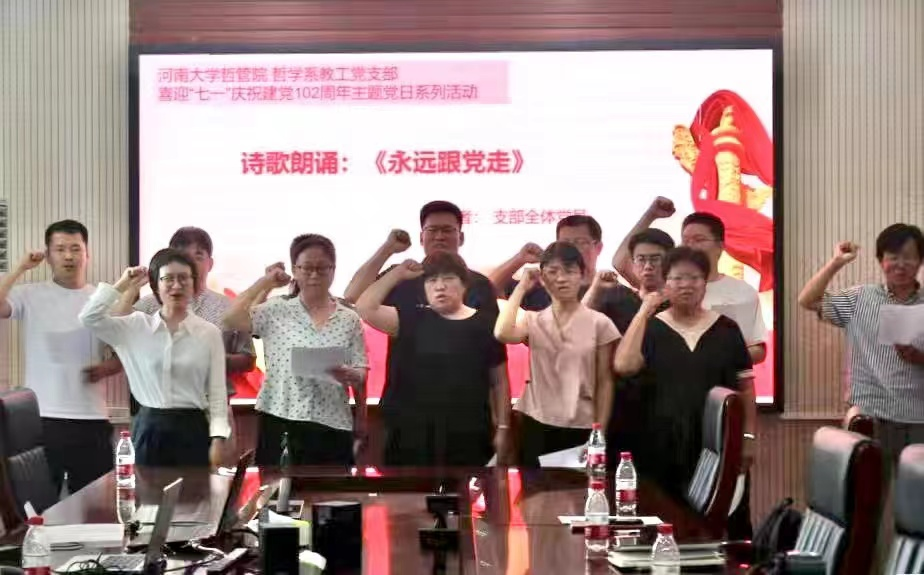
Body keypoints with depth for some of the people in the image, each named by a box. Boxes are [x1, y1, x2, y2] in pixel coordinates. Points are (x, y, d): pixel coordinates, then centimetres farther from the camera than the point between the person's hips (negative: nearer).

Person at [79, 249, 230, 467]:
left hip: (191, 429, -1)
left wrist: (218, 440, -8)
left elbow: (217, 393, 0)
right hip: (148, 429, 1)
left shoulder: (209, 333, -1)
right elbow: (89, 317, -5)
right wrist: (122, 285, -1)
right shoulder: (137, 326, 4)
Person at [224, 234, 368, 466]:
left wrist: (350, 376, -18)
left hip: (333, 425, 1)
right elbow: (231, 319, -10)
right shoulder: (276, 311, 3)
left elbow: (361, 375, 6)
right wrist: (265, 282, -1)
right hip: (281, 422, -1)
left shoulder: (349, 319, 7)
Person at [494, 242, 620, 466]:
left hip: (581, 429, -1)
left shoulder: (599, 323, -1)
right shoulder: (533, 320, 4)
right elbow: (502, 333, -19)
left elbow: (605, 382, 1)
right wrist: (522, 287, -8)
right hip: (537, 425, 1)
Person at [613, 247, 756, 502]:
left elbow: (745, 386, 9)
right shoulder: (650, 328, 3)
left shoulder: (726, 329, 6)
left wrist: (748, 436, 3)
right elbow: (623, 366, -14)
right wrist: (643, 312, -11)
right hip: (662, 445, -1)